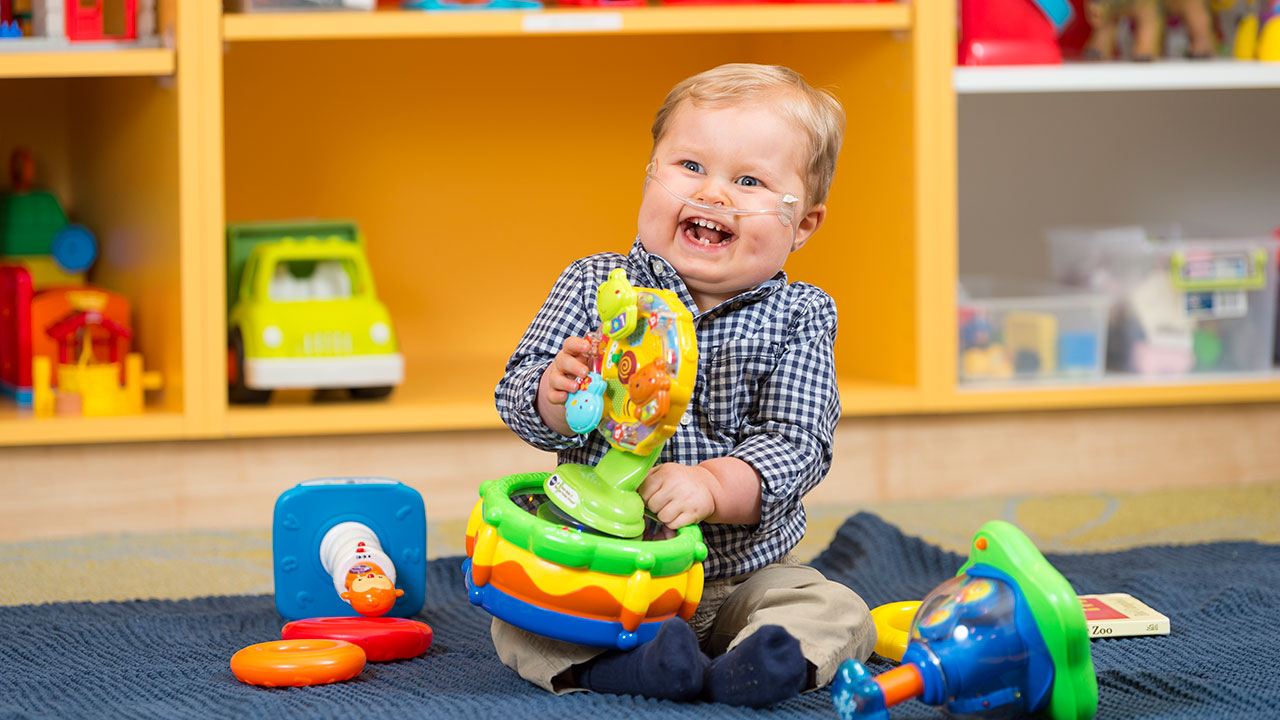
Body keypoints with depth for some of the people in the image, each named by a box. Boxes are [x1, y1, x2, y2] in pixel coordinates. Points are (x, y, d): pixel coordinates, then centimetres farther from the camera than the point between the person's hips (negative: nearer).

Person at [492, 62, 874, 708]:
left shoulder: (796, 320, -5)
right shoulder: (595, 287, -2)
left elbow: (796, 444, -14)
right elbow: (517, 401, -5)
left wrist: (712, 487, -33)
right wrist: (556, 394, -30)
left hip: (744, 571, 0)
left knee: (838, 613, -20)